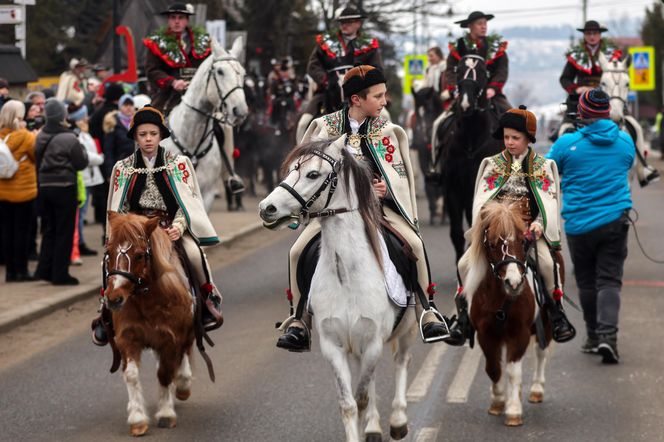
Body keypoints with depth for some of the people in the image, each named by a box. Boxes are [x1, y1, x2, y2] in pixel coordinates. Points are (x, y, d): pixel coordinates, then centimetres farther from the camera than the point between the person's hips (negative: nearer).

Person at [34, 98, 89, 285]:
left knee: (49, 229, 15)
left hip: (44, 186, 6)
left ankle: (44, 269, 11)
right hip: (64, 186, -6)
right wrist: (82, 148, 8)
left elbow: (38, 161, 9)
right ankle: (60, 273, 4)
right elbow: (81, 163, -6)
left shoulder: (40, 137, 3)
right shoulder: (69, 138, -14)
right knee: (64, 232, 3)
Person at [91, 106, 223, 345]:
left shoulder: (178, 163, 5)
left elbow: (188, 199, -2)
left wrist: (178, 226, -18)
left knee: (194, 253, -31)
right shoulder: (123, 168, 10)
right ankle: (106, 311, -8)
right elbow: (116, 208, 9)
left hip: (172, 225, -1)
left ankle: (209, 299, -7)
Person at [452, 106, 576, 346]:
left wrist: (539, 223, -16)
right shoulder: (493, 164, 11)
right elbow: (480, 199, 4)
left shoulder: (542, 166, 8)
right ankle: (464, 315, -4)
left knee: (547, 262, -31)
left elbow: (549, 202, 1)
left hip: (530, 230, -2)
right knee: (465, 263, -20)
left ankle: (557, 313, -12)